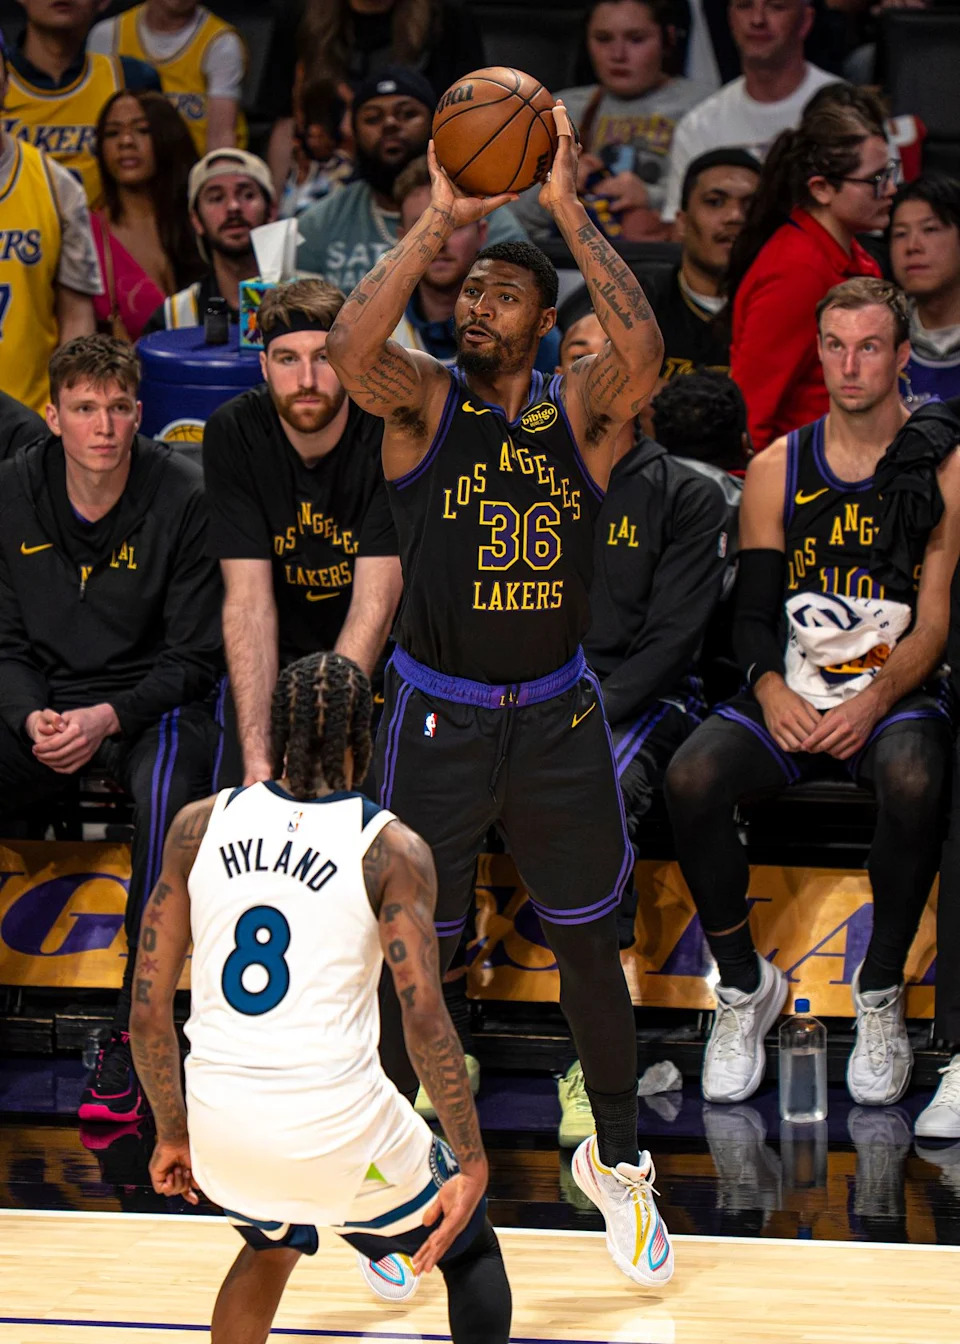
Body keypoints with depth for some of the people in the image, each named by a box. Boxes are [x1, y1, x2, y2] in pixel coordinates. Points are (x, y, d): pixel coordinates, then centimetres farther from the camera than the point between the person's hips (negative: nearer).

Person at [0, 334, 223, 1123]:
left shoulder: (183, 500, -10)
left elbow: (195, 658, -7)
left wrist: (110, 718, -23)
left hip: (154, 705, -4)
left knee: (166, 793, -39)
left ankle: (135, 1032, -35)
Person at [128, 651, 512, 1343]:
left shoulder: (200, 825, 5)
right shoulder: (392, 850, -5)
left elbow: (149, 1010, 5)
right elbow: (426, 1020, -12)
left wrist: (174, 1133, 18)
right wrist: (473, 1162, -5)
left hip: (222, 1129, 4)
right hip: (339, 1128, -4)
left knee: (271, 1245, 37)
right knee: (469, 1246, 24)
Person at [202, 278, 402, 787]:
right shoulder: (233, 433, -10)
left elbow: (374, 606, -21)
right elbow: (249, 599, -15)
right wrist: (257, 751, -26)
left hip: (382, 664, -2)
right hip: (282, 664, 2)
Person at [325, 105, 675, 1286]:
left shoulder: (580, 410, -3)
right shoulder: (423, 401, -6)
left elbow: (642, 346, -25)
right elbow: (349, 347, -29)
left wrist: (567, 209, -28)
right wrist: (439, 218, -32)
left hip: (555, 716, 2)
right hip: (436, 720, -2)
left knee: (588, 944, 12)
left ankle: (615, 1162, 31)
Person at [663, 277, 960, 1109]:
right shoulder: (777, 471, 10)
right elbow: (753, 612, 9)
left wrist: (875, 700, -21)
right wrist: (771, 688, -13)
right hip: (792, 696, 3)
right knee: (691, 779, -27)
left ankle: (880, 993, -16)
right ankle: (745, 985, -6)